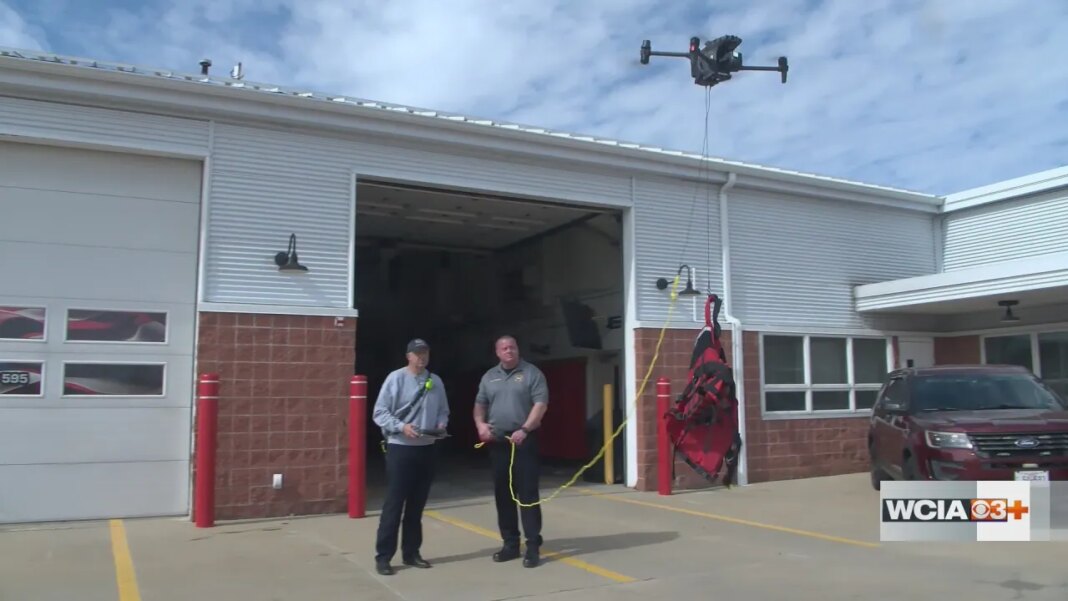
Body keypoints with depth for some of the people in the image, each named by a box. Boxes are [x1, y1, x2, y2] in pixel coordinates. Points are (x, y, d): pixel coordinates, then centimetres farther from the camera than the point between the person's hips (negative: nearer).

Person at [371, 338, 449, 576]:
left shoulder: (436, 382, 8)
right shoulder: (396, 378, -7)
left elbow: (443, 411, 16)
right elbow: (379, 413, -9)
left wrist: (441, 424, -5)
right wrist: (401, 426, -21)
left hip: (426, 449, 5)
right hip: (400, 448, -5)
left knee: (417, 504, 12)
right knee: (394, 503, -4)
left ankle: (411, 552, 23)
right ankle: (383, 556, 4)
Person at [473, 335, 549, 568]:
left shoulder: (532, 373, -2)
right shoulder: (489, 377, 14)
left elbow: (541, 404, -10)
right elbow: (480, 404, 18)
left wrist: (524, 429, -20)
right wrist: (480, 424, -3)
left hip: (524, 441, -5)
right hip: (497, 442, 5)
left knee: (527, 493, -4)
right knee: (502, 494, 9)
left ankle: (533, 546, 0)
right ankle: (510, 543, 19)